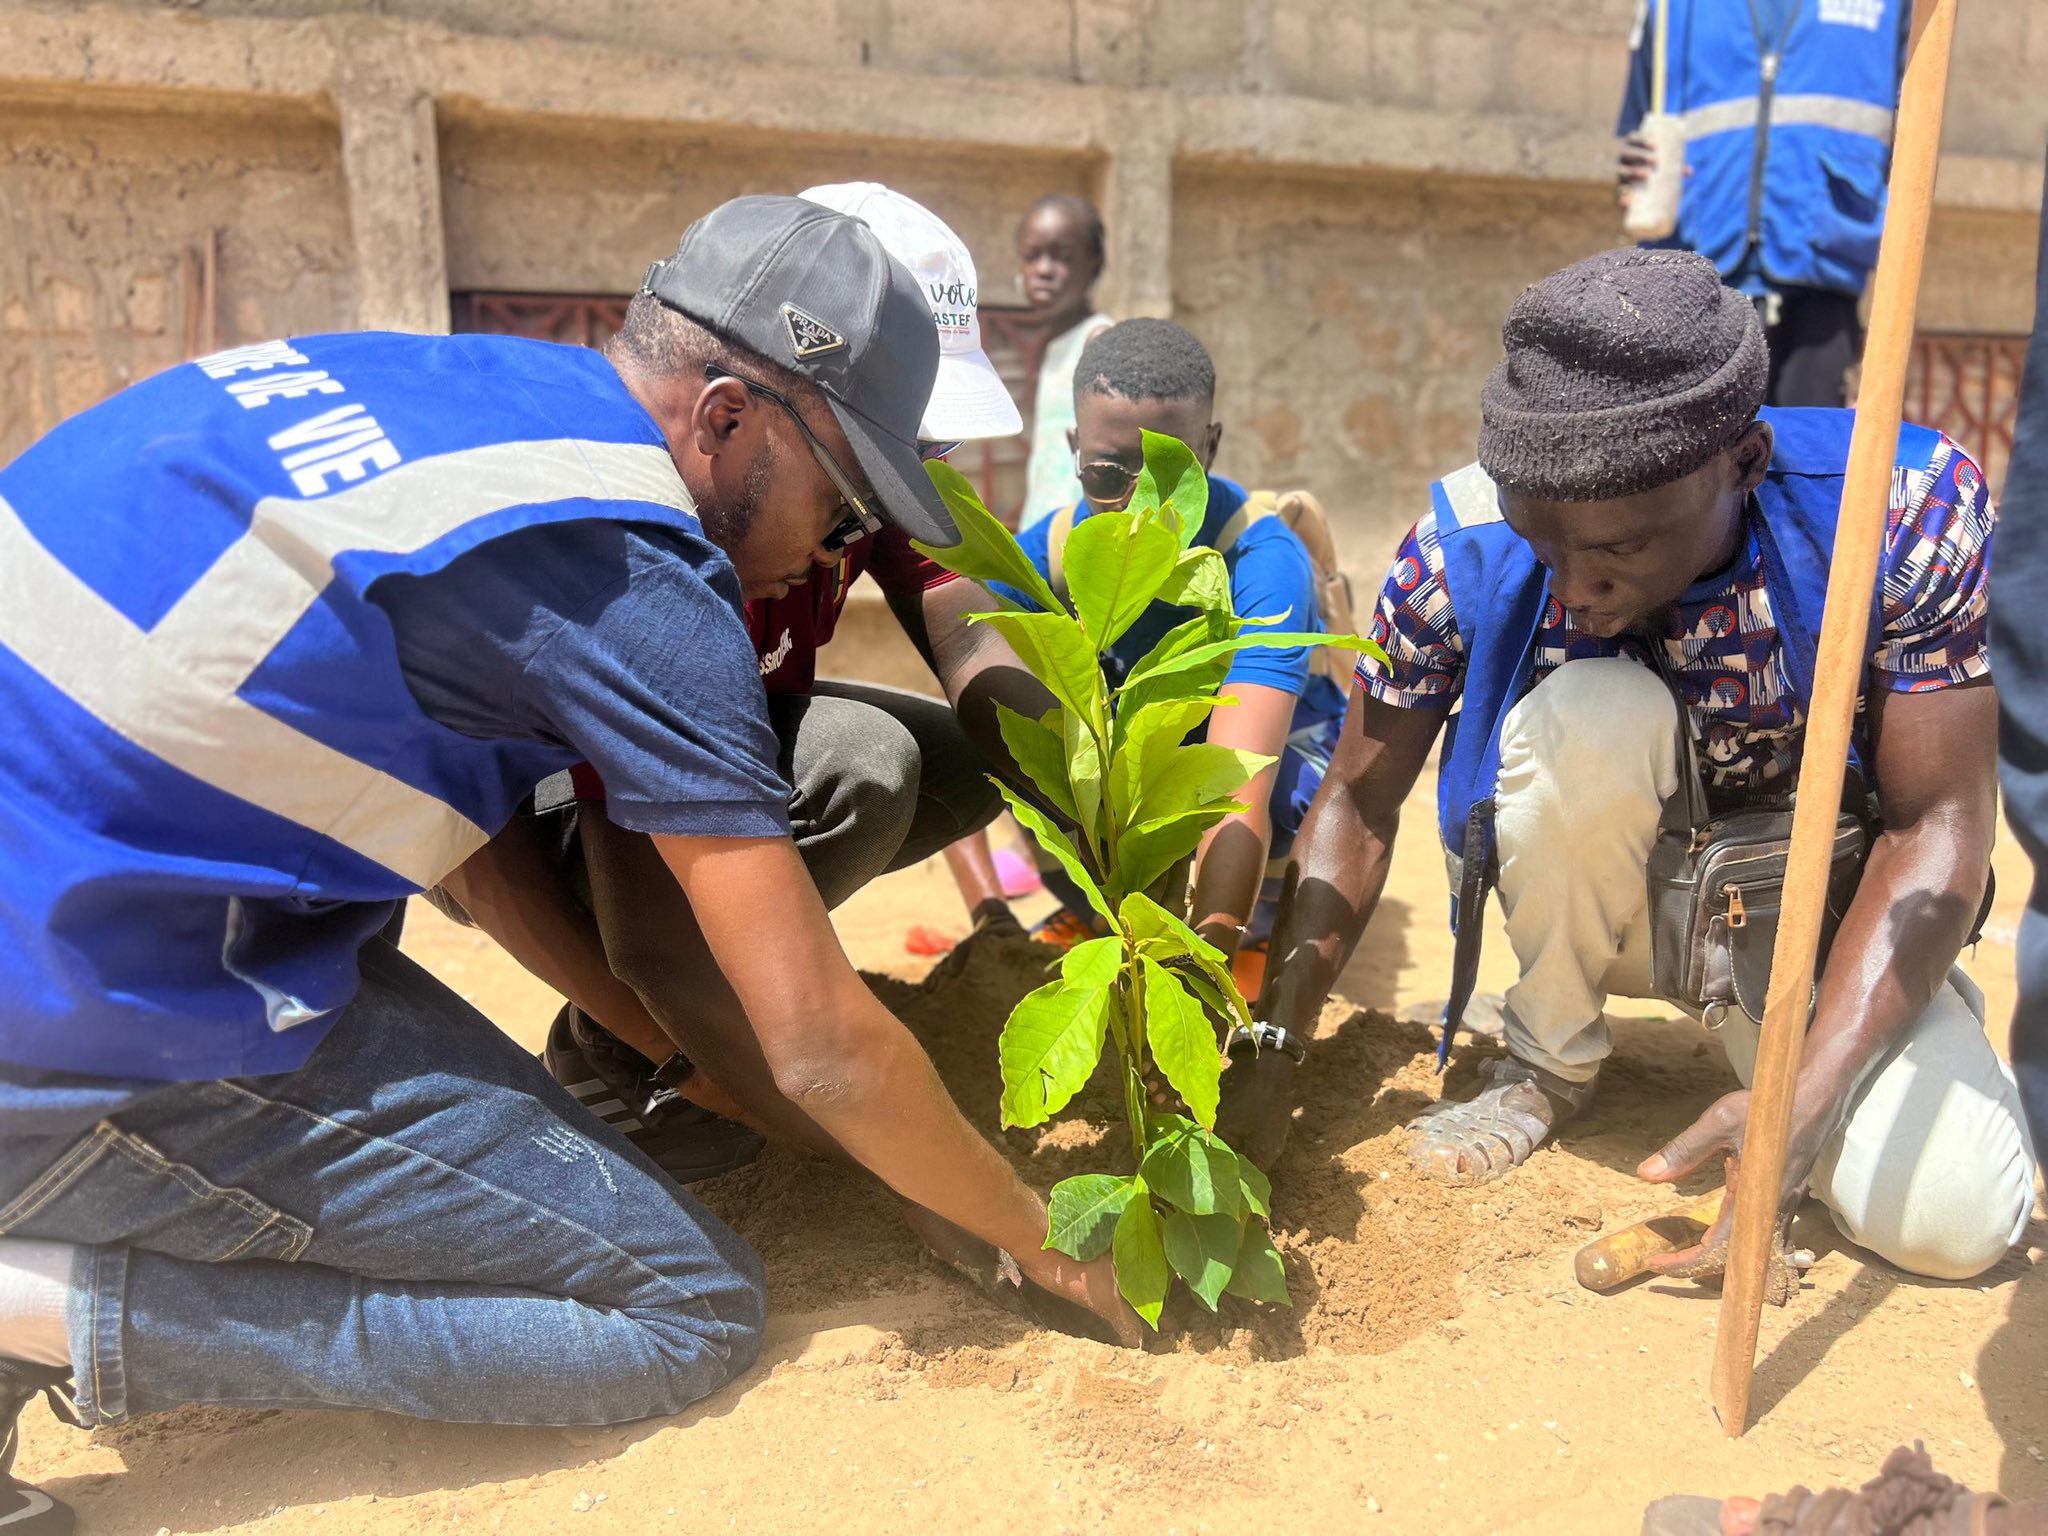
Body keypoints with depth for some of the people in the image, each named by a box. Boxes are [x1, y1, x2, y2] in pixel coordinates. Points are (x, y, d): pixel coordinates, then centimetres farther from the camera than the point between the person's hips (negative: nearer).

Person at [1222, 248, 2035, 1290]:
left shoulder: (1911, 510, -25)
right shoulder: (1464, 551, -23)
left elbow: (1935, 826, -22)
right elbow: (1358, 808, -15)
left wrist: (1805, 1101, -33)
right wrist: (1271, 1048, -24)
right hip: (1600, 901, 0)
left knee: (1949, 1220, -24)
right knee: (1590, 715, -33)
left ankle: (1755, 1038, 11)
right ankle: (1548, 1061, -8)